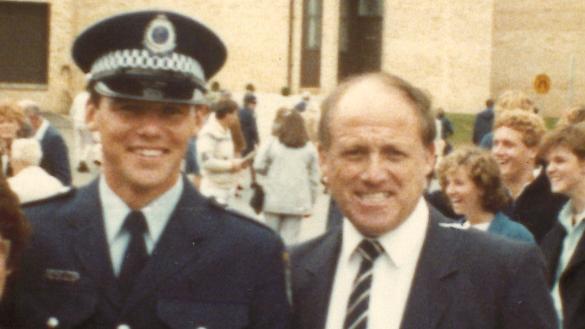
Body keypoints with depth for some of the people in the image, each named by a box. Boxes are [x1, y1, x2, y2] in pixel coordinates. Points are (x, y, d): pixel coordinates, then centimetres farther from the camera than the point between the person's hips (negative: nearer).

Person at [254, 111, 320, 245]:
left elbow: (258, 166, -3)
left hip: (274, 199, 0)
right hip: (298, 202, 1)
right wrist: (310, 203, 15)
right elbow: (314, 178, 8)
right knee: (290, 239, 1)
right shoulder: (310, 148, 6)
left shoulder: (272, 144, 0)